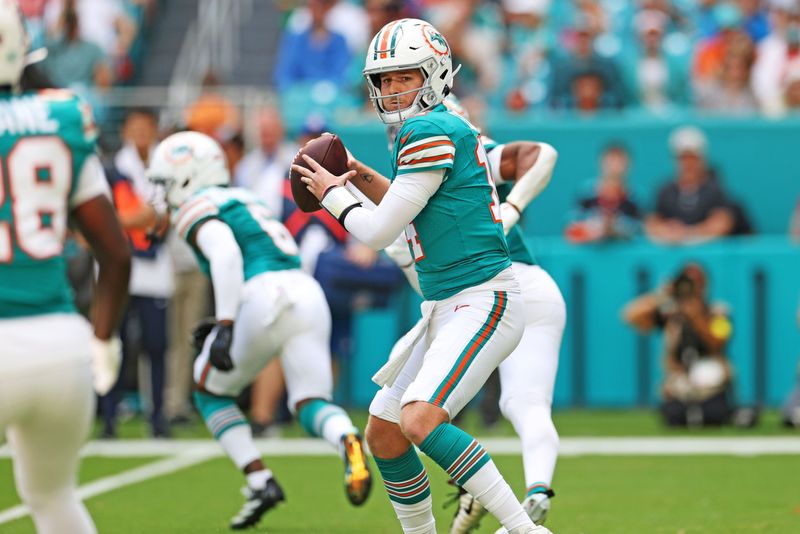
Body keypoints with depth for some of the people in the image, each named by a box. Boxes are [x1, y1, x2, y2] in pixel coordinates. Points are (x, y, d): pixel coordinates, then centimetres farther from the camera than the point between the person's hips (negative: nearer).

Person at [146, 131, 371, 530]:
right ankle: (347, 440, -34)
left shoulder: (197, 208, 6)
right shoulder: (244, 201, 32)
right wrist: (223, 324, 35)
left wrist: (225, 326, -22)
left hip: (266, 301, -7)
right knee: (310, 402, 1)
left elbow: (226, 253, -16)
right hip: (310, 295, 7)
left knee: (211, 390, 16)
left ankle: (260, 482, 5)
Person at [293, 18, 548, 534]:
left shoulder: (433, 132, -14)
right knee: (382, 432, 11)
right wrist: (358, 177, 20)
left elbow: (380, 231, -13)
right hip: (444, 310, 10)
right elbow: (414, 213, 31)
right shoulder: (449, 129, 15)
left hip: (482, 302, -10)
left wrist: (332, 193, 5)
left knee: (420, 419, -27)